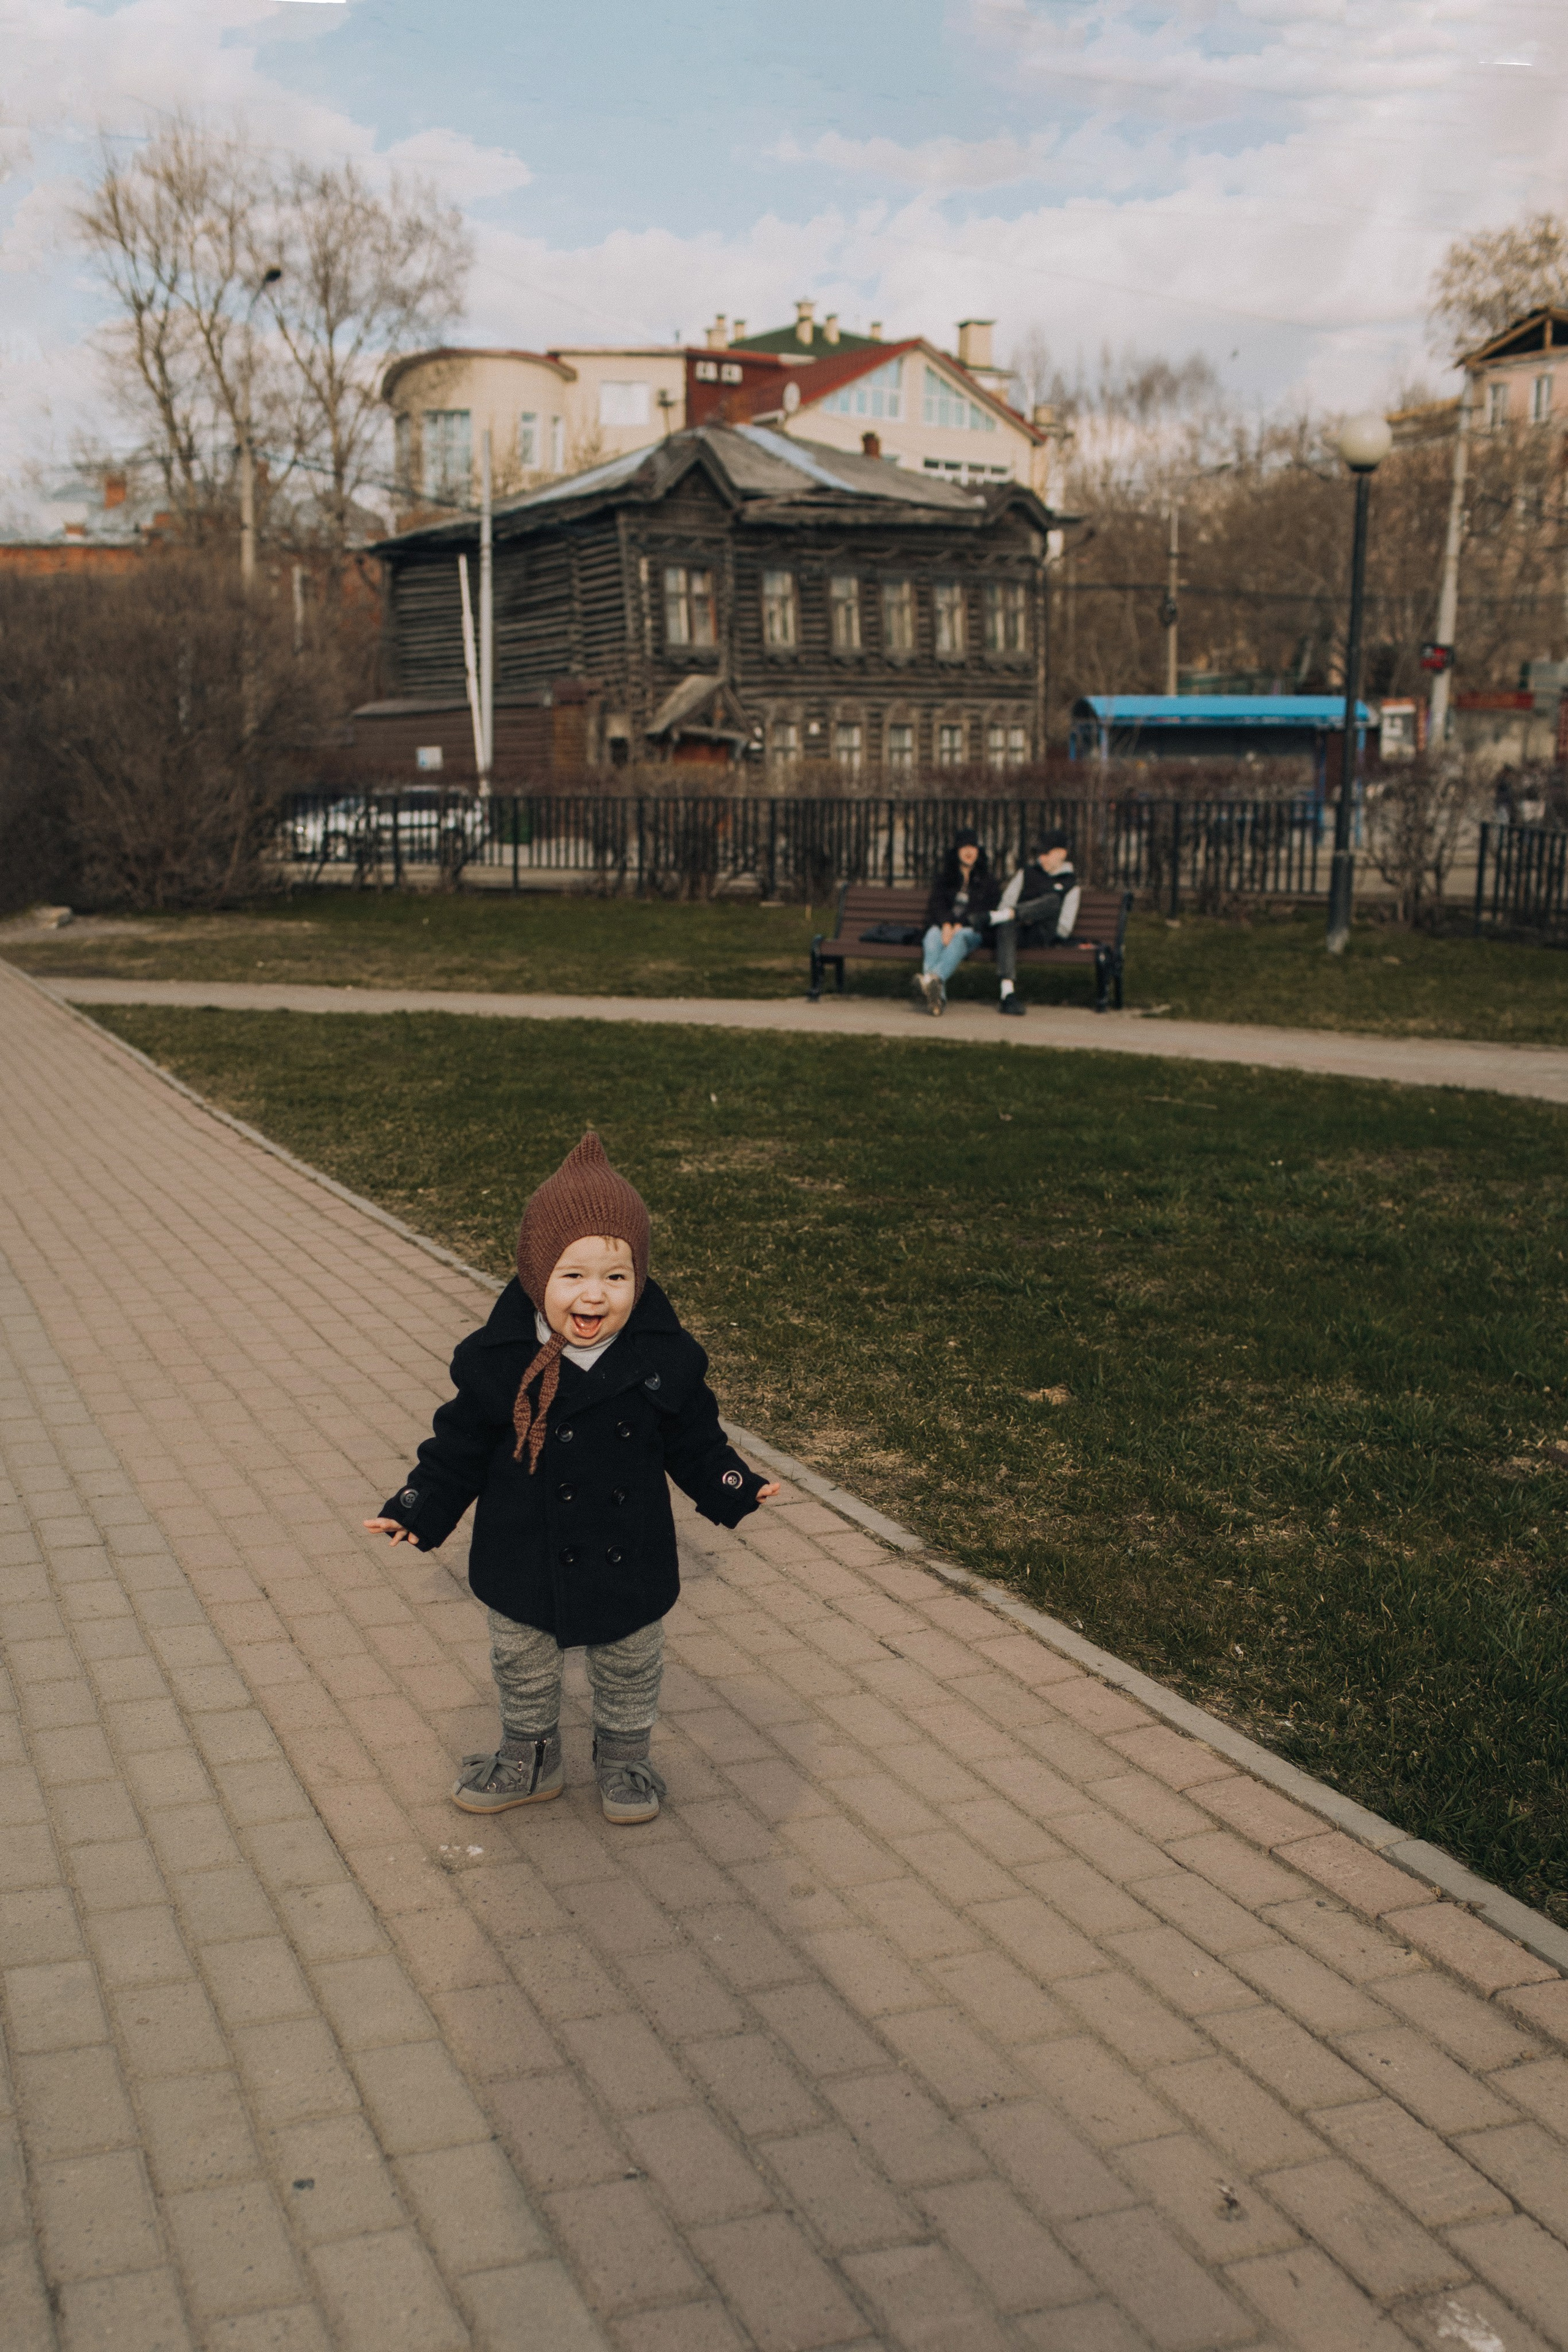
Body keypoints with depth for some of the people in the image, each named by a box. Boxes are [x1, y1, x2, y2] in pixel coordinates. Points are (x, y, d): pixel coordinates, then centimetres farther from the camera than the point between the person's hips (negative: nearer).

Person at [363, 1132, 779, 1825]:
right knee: (521, 1670, 21)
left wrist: (735, 1488, -10)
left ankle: (623, 1763, 46)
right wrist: (418, 1508, -13)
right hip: (526, 1561, 0)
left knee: (630, 1673, 21)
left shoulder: (664, 1359, -15)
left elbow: (693, 1442, 0)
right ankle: (529, 1761, 46)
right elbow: (460, 1445, -6)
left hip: (628, 1561, 0)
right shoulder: (499, 1361, -17)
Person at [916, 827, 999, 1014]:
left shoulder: (986, 878, 15)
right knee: (932, 937, -35)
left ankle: (935, 978, -64)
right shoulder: (945, 875, 18)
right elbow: (937, 902, 4)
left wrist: (960, 926, -15)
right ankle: (938, 997, -57)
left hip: (971, 928, -1)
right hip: (944, 925, 1)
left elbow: (984, 909, 2)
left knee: (961, 937, -38)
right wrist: (946, 925, -17)